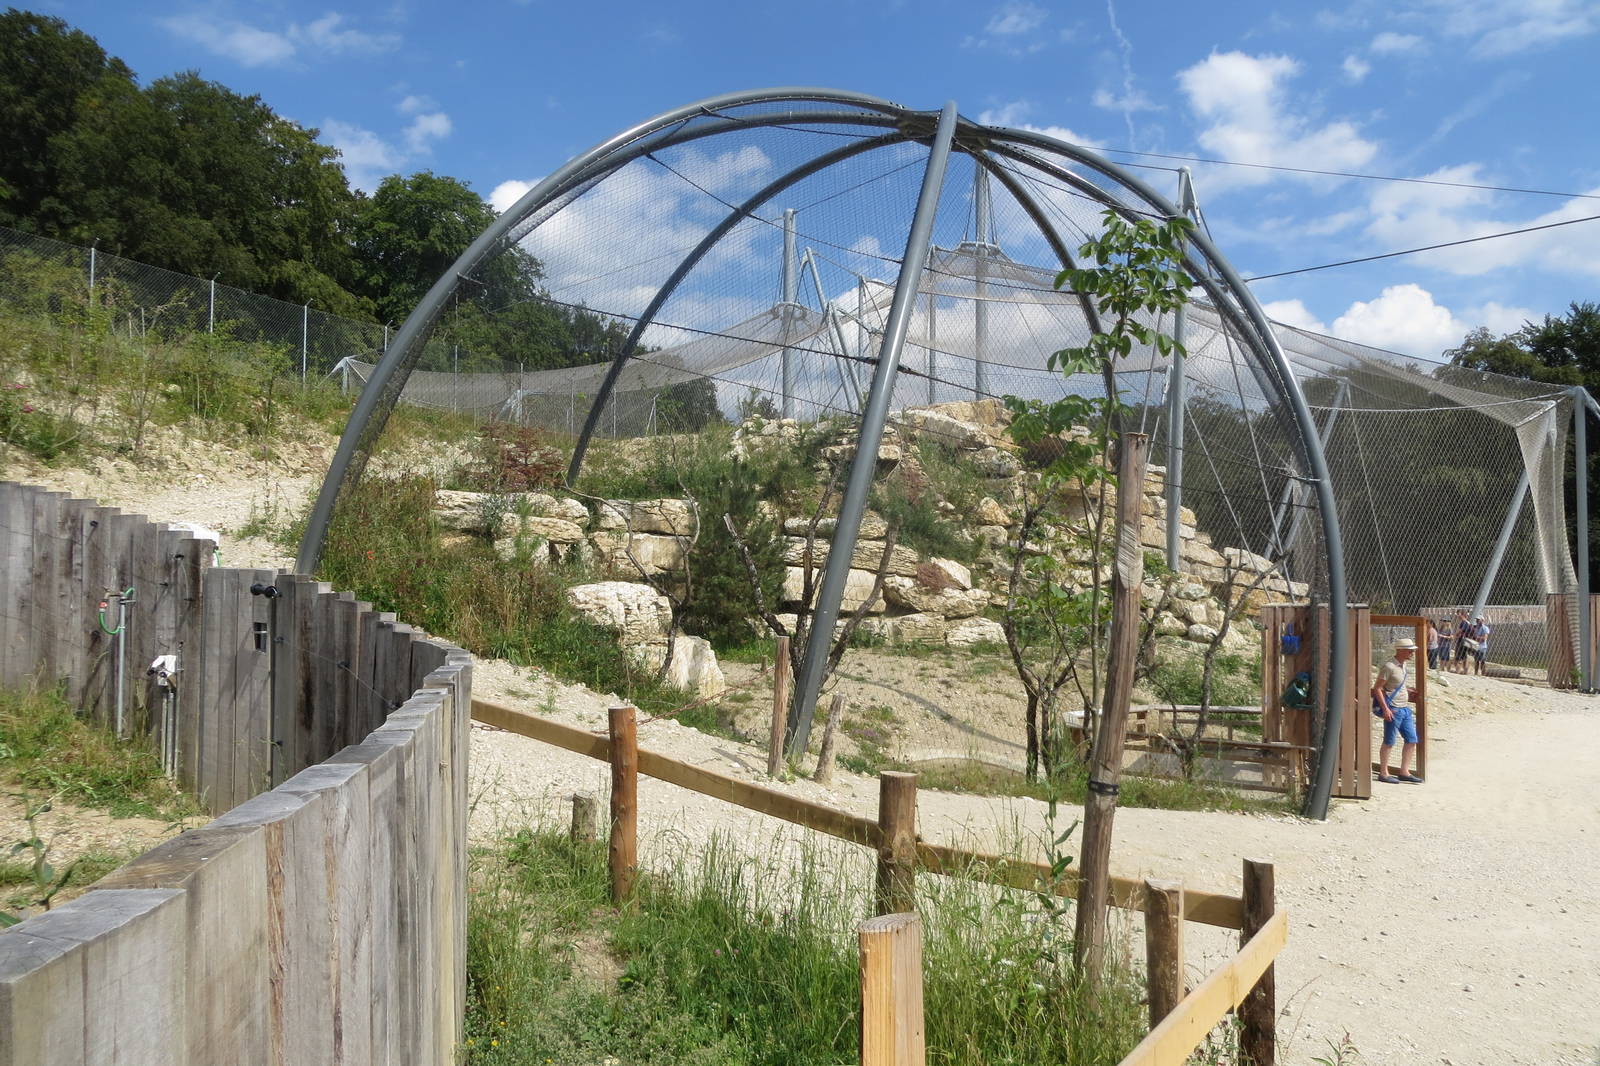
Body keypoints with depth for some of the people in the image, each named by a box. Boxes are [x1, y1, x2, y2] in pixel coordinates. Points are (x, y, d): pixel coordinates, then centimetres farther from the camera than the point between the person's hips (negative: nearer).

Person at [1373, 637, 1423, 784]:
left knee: (1412, 740, 10)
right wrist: (1385, 709, -22)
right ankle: (1383, 773, 9)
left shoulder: (1403, 665, 12)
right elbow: (1377, 688, -18)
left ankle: (1404, 772, 18)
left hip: (1405, 709, 9)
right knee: (1389, 742, -1)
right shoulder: (1389, 667, -16)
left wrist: (1408, 691, 16)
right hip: (1393, 710, -9)